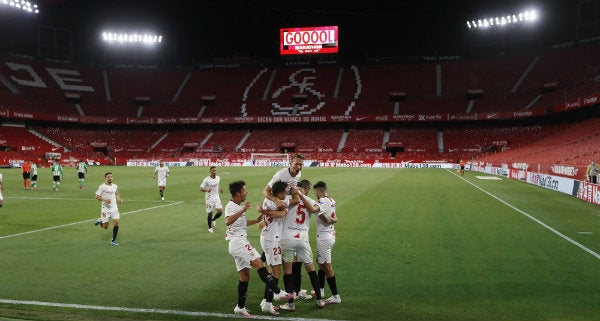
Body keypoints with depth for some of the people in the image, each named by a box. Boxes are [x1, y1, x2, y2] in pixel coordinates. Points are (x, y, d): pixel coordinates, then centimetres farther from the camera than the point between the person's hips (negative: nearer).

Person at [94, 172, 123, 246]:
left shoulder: (115, 186, 6)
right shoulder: (102, 187, -9)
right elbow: (97, 196, -10)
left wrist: (119, 199, 8)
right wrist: (104, 200, -23)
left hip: (114, 208, 4)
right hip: (105, 208, -4)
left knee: (116, 222, -11)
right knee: (105, 227, 0)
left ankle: (113, 240, 3)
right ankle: (100, 221, 35)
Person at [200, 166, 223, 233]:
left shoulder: (218, 178, 0)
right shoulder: (206, 180, -16)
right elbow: (201, 188, -13)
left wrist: (220, 189, 5)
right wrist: (206, 190, -31)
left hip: (216, 197, 4)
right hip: (209, 198, -4)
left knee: (220, 212, -8)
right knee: (209, 213, 4)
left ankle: (213, 220, 22)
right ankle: (210, 227, 24)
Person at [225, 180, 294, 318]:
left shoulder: (238, 206, 19)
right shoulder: (231, 206, -11)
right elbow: (228, 221, -32)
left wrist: (256, 220, 30)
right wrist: (243, 210, -37)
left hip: (240, 242, 11)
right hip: (238, 241, -11)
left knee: (245, 276, 10)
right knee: (259, 263, -18)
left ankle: (240, 307, 14)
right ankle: (277, 292, -22)